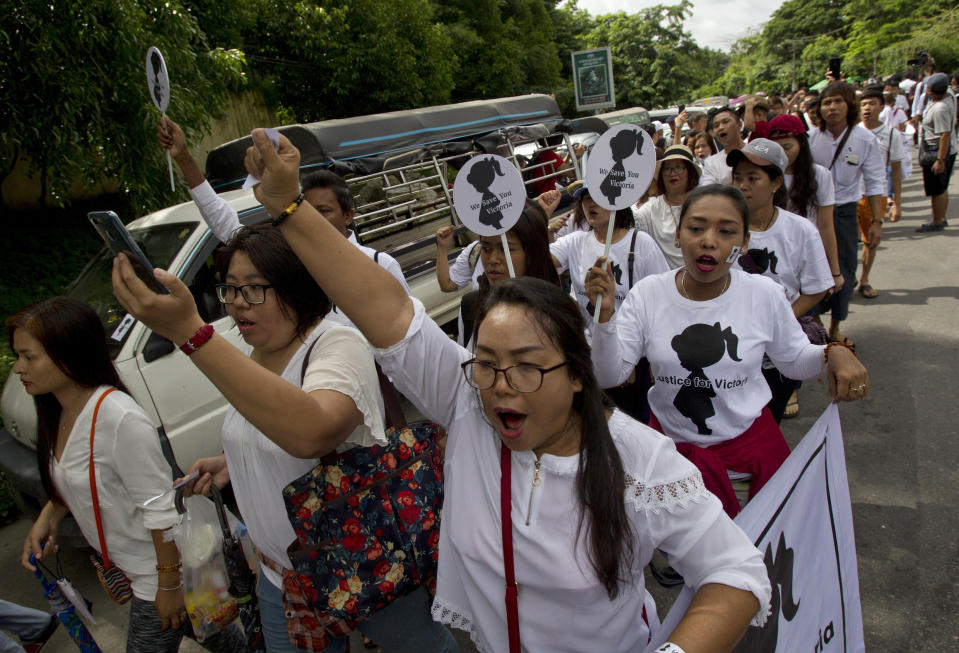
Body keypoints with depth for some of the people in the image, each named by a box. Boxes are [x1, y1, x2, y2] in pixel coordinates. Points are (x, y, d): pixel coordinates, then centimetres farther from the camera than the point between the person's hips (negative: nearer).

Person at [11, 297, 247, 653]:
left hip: (157, 572, -8)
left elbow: (161, 509, -25)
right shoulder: (61, 413, -2)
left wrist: (169, 584, -19)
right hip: (128, 567, 8)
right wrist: (48, 517, 0)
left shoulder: (120, 419, -30)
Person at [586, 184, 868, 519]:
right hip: (671, 440, -1)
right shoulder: (648, 294, -14)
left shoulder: (765, 294, -11)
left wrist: (834, 352, -16)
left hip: (750, 439, 1)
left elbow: (794, 360, 5)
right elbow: (609, 376, -17)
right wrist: (605, 314, -31)